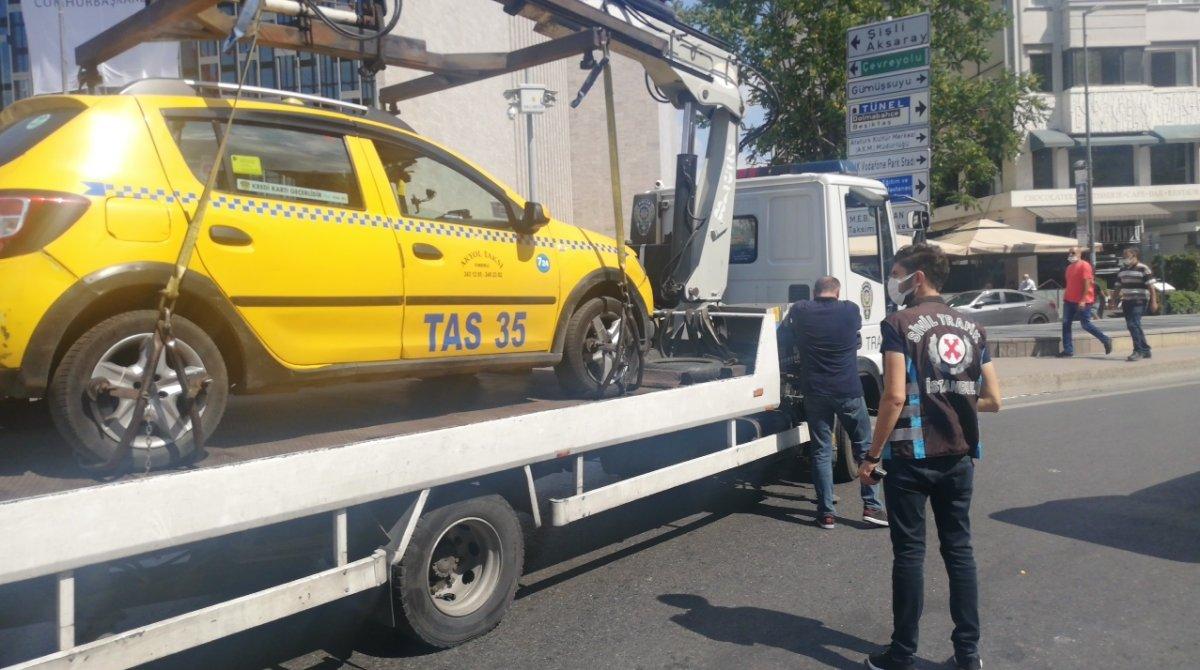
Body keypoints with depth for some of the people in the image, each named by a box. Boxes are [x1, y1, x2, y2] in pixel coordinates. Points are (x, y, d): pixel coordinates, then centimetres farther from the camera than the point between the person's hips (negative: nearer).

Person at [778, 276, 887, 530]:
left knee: (821, 451, 8)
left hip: (815, 392, 1)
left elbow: (783, 342, 10)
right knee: (865, 448, 13)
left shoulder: (799, 311, -3)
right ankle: (871, 506, 12)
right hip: (849, 391, -1)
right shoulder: (850, 310, -2)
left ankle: (826, 513, 8)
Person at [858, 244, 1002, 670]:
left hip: (911, 458, -5)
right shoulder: (971, 328, 8)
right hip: (958, 458, 5)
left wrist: (872, 455, -11)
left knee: (909, 553, 3)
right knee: (959, 550, 14)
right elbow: (992, 400, 8)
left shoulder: (900, 325, -9)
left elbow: (895, 397, -17)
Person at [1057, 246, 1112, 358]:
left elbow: (1087, 283, -16)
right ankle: (1068, 350, 2)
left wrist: (1083, 300, -22)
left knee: (1086, 324, -3)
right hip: (1069, 300, 8)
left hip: (1082, 302, -8)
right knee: (1066, 324, 1)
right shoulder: (1069, 267, 16)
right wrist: (1065, 298, 17)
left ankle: (1106, 340, 15)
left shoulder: (1084, 265, -9)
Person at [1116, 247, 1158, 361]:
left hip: (1139, 301, -7)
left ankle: (1139, 351, -13)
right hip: (1126, 301, 7)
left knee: (1133, 324, -17)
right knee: (1132, 325, 9)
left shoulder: (1143, 269, -7)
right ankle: (1145, 350, 20)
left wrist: (1153, 301, -13)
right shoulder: (1122, 270, 14)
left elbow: (1151, 286, -9)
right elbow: (1119, 287, 20)